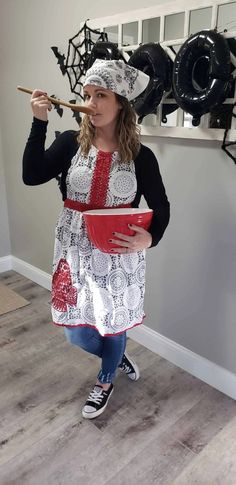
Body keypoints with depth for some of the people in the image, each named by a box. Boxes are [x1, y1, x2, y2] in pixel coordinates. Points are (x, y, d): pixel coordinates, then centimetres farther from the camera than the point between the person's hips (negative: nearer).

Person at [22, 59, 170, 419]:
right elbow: (31, 176, -15)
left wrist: (150, 238, -20)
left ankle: (105, 382, 47)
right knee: (77, 333, 11)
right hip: (75, 251, 2)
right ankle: (118, 356, 44)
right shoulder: (71, 143, -4)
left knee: (112, 325, 16)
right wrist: (40, 122, -19)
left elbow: (161, 207, 0)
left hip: (119, 256, -1)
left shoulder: (141, 156, -7)